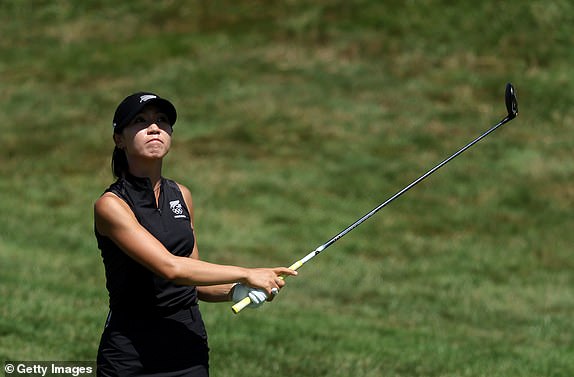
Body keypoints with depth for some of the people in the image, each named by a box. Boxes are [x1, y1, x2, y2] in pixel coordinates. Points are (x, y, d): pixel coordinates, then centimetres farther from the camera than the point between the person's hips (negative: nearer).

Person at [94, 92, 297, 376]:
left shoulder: (181, 195, 10)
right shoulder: (110, 205, -11)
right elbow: (170, 267, -21)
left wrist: (236, 291, -4)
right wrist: (246, 274, -17)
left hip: (189, 345, 5)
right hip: (131, 353, -5)